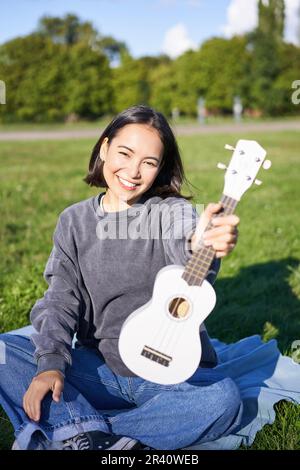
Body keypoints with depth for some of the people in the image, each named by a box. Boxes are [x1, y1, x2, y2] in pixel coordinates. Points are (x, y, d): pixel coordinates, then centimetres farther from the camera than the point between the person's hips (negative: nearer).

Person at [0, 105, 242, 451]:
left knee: (223, 398, -32)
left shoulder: (173, 212, -5)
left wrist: (202, 251, -52)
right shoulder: (74, 221, 5)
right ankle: (92, 435, -24)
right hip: (97, 369, 2)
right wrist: (51, 364, -19)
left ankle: (62, 436, -22)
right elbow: (60, 300, -1)